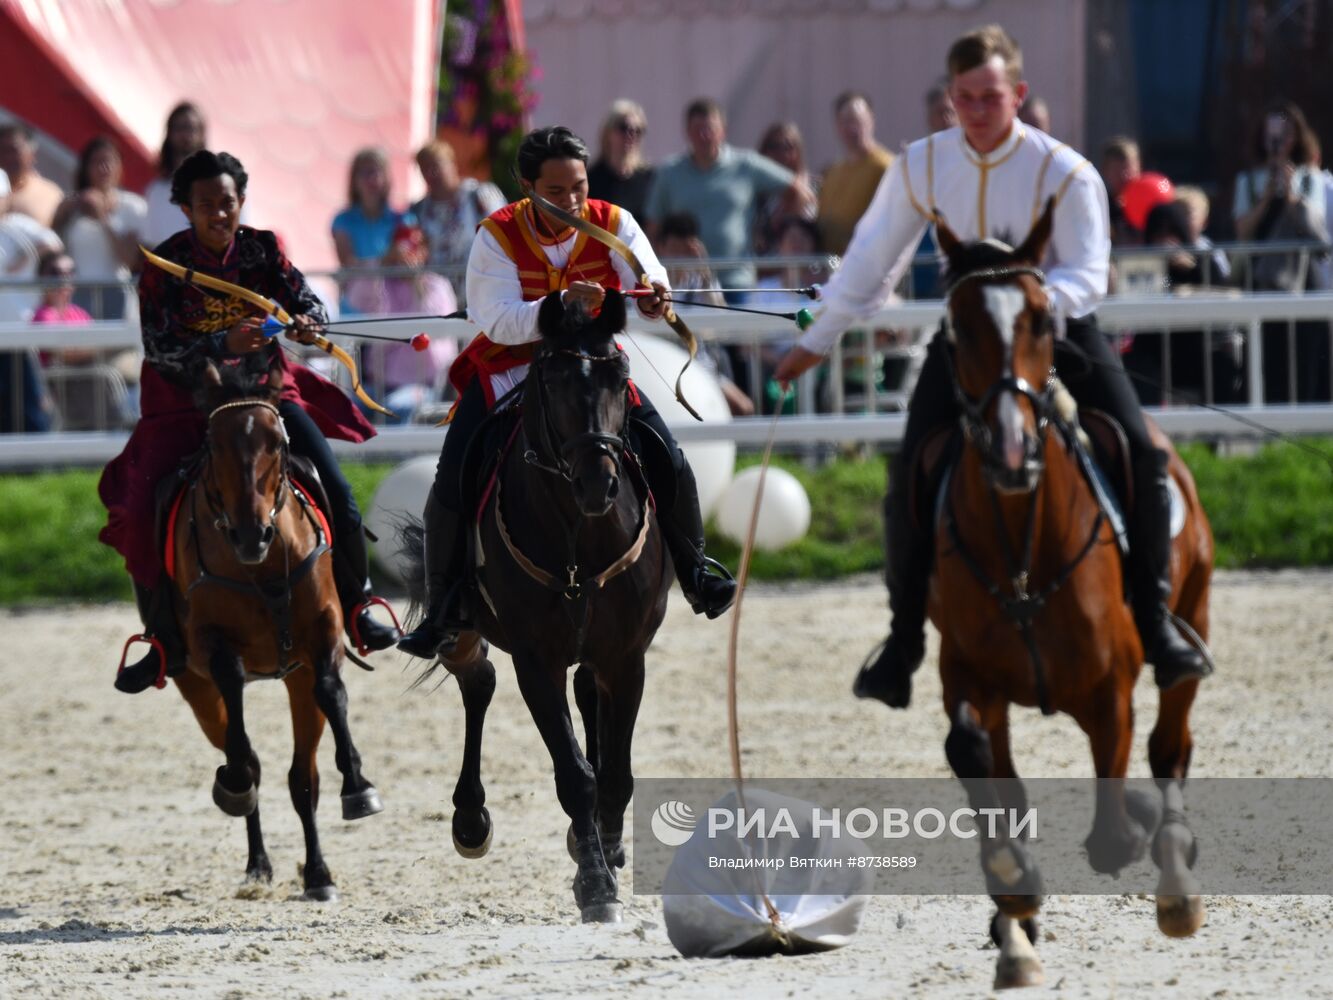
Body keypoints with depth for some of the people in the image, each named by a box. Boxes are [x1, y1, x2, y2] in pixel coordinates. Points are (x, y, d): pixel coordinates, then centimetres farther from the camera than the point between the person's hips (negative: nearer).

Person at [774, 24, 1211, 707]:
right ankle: (904, 639, 0)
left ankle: (1154, 617, -8)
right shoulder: (922, 166, -9)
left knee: (1141, 455, -20)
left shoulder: (1065, 173, -19)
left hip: (1058, 327, -2)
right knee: (911, 474, -14)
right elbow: (873, 258, 4)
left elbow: (1088, 275, -22)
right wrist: (818, 341, 9)